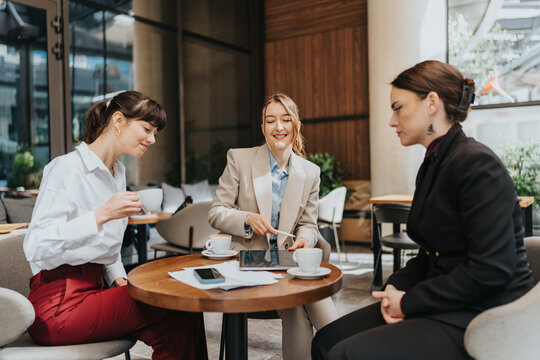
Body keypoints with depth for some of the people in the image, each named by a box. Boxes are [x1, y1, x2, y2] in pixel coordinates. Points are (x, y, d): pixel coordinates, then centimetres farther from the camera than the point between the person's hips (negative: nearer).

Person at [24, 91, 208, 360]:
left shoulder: (117, 171, 14)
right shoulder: (67, 168, -12)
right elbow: (36, 246, -22)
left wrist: (119, 277, 4)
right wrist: (102, 214, -30)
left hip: (93, 287, 8)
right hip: (59, 302, -8)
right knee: (179, 314, -22)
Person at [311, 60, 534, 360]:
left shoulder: (477, 163, -17)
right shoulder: (432, 165, 12)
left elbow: (492, 269, -23)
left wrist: (410, 301, -15)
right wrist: (397, 286, -1)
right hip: (445, 306, 8)